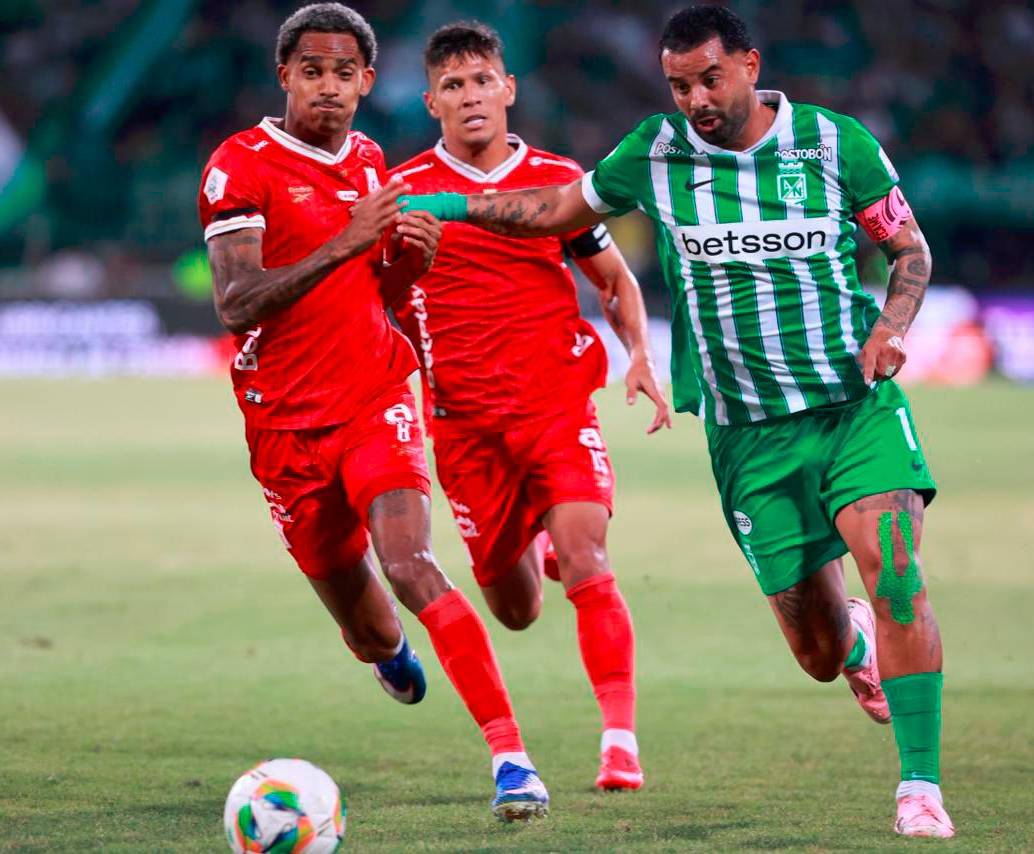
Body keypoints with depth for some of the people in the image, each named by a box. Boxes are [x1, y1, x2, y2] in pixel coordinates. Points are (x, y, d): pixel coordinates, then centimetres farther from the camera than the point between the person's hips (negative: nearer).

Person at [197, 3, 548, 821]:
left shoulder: (369, 161, 8)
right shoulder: (242, 165, -9)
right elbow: (236, 305, -20)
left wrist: (409, 257, -3)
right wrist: (344, 243, -28)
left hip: (377, 400, 2)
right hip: (287, 424, -2)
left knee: (412, 568, -24)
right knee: (370, 635, 8)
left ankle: (511, 755, -27)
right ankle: (388, 648, 48)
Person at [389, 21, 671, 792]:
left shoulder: (558, 181, 5)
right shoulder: (403, 192, 2)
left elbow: (615, 278, 16)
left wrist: (641, 355, 0)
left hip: (559, 401, -1)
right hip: (466, 422, 1)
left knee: (585, 564, -20)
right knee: (516, 611, 9)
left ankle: (621, 739, -19)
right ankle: (532, 546, 46)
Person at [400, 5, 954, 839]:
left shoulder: (837, 143, -2)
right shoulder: (658, 152, 1)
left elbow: (911, 248, 8)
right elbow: (557, 211, 16)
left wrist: (891, 326, -11)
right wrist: (440, 204, 9)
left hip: (858, 405, -1)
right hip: (750, 434, 1)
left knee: (892, 568, -26)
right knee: (820, 655, -1)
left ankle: (921, 787, -16)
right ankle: (857, 641, 40)